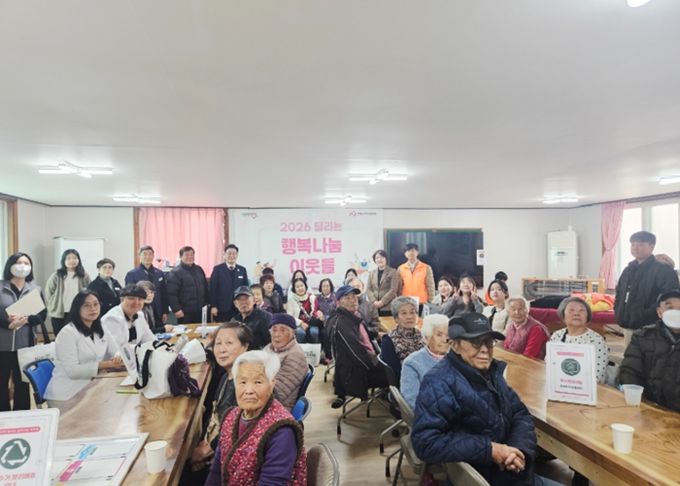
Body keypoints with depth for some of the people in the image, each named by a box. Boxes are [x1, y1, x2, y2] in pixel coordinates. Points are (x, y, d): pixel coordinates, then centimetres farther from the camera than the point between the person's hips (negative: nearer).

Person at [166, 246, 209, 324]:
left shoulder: (199, 269, 13)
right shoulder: (175, 273, -7)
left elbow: (205, 288, 20)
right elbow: (171, 294, -12)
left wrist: (206, 304, 17)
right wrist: (176, 309, -17)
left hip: (201, 311, 6)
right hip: (185, 313, -6)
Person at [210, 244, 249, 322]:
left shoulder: (242, 270, 10)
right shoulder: (217, 269, 1)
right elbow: (212, 289, -2)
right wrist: (213, 306, -8)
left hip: (239, 308, 3)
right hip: (222, 309, -2)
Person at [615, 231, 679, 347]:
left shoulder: (664, 271, -7)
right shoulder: (628, 270, 16)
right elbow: (619, 294, 27)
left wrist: (647, 315, -21)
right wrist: (619, 312, 12)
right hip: (628, 327, 8)